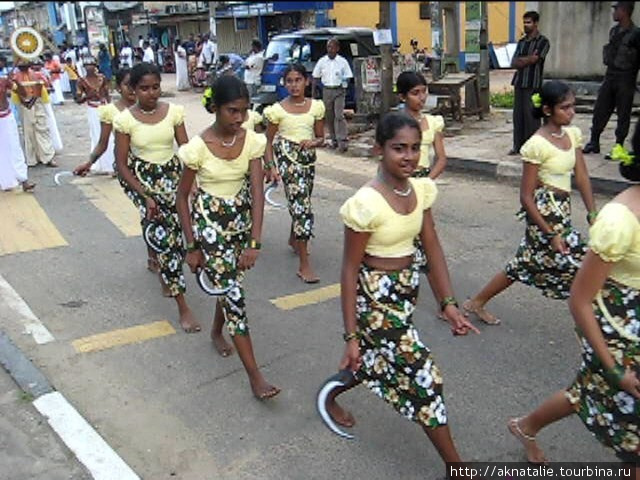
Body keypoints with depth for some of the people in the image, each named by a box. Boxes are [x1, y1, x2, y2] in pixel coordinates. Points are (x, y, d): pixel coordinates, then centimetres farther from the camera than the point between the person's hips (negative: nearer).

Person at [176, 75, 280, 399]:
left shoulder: (252, 141, -9)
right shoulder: (197, 147, -18)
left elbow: (257, 192, -14)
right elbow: (182, 197, -8)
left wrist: (254, 243, -22)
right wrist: (192, 247, -7)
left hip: (241, 220, 4)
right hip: (209, 223, -4)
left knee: (230, 284, 19)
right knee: (233, 292, -7)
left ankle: (216, 332, 51)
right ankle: (255, 376, -1)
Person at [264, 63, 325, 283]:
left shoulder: (316, 106, 4)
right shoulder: (278, 110, -4)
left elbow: (321, 137, 10)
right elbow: (269, 142, 1)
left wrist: (313, 142, -12)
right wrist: (271, 166, -9)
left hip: (308, 158, 5)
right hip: (287, 158, -5)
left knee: (300, 203, 20)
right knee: (302, 206, -13)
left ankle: (293, 239, 50)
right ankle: (304, 264, -11)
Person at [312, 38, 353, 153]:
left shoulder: (342, 61, 0)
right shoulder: (322, 61, 5)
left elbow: (348, 77, 5)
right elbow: (315, 77, 9)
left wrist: (344, 85, -13)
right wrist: (313, 92, 2)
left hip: (339, 91, -3)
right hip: (327, 90, 3)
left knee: (339, 116, -13)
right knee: (329, 117, 7)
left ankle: (342, 141, -15)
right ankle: (334, 140, 18)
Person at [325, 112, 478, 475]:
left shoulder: (421, 189, -3)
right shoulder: (367, 203, -24)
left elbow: (433, 246, 1)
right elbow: (350, 270, -18)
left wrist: (449, 303, -6)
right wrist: (351, 336, -15)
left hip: (408, 288, 8)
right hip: (375, 294, -8)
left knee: (379, 359, 25)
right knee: (423, 375, -3)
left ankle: (332, 393, 54)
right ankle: (457, 466, 14)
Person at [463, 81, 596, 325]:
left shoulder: (573, 134, 6)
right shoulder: (537, 145, -18)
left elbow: (582, 178, 8)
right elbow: (526, 196, -16)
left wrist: (593, 214, -2)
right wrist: (551, 235, -17)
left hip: (562, 211, 8)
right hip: (545, 212, -8)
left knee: (524, 266, 15)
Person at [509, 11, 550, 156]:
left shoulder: (542, 41, -2)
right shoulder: (521, 41, 17)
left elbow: (534, 59, -13)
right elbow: (514, 63, 8)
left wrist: (521, 60, 1)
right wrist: (528, 59, -8)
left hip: (533, 84, -6)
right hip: (519, 82, 6)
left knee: (531, 115, -6)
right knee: (518, 115, 6)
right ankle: (518, 145, 13)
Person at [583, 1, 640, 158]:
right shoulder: (614, 31, 10)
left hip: (625, 79, -6)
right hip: (610, 75, 6)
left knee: (623, 113, 1)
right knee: (600, 110, 6)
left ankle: (619, 146, 6)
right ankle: (594, 142, 13)